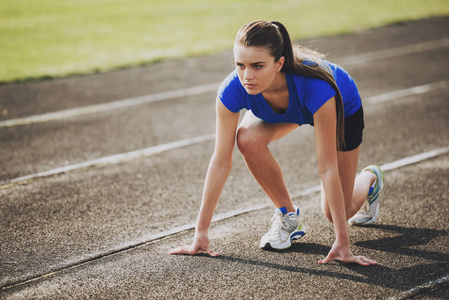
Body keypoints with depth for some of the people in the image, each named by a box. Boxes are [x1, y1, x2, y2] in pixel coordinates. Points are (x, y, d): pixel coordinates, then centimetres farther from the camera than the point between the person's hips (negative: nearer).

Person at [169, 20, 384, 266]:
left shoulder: (315, 87, -46)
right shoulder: (232, 90, -37)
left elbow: (327, 168, -41)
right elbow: (220, 162, -28)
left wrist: (342, 243, -38)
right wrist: (201, 233, -27)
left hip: (343, 108, -2)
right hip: (278, 109, 3)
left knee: (336, 214, -1)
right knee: (248, 139, -31)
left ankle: (369, 180, 36)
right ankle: (287, 216, -6)